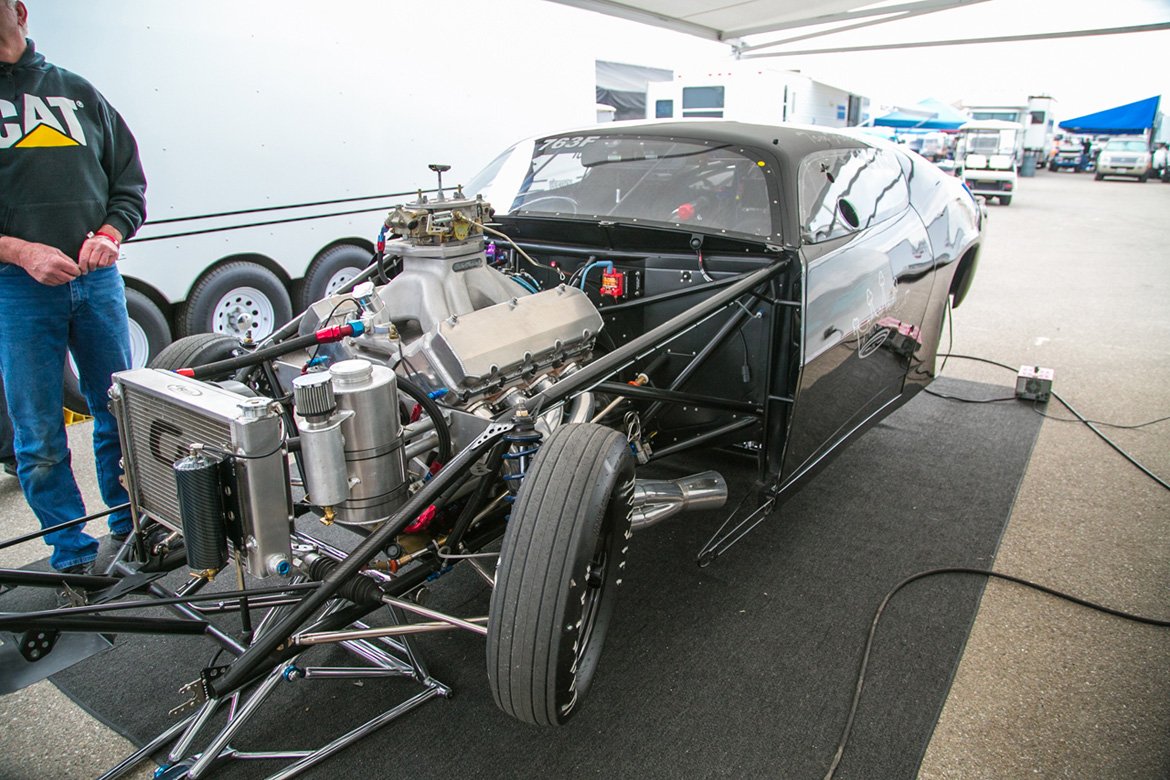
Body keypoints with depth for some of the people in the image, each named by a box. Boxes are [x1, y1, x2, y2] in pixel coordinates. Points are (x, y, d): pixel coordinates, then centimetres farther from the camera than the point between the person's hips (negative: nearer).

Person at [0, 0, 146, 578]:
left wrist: (111, 233, -6)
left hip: (97, 279, 3)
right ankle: (72, 554, 17)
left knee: (119, 414, 13)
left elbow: (129, 184, 13)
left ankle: (131, 526, 30)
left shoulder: (79, 93, 11)